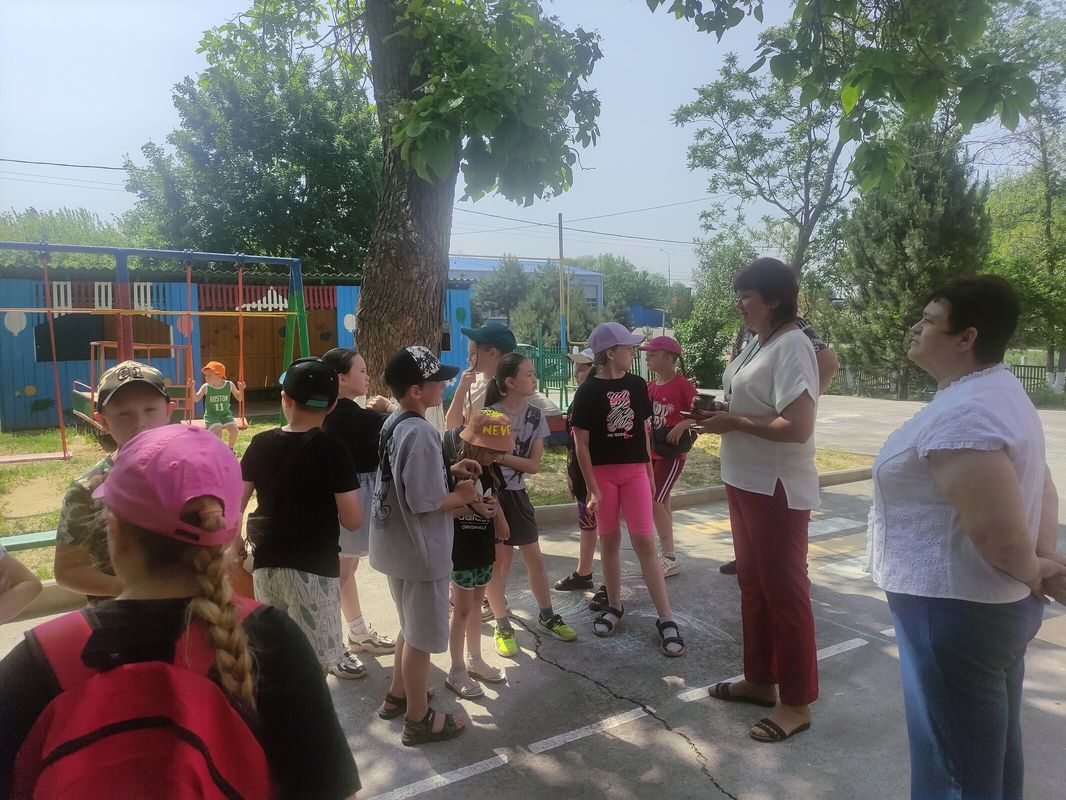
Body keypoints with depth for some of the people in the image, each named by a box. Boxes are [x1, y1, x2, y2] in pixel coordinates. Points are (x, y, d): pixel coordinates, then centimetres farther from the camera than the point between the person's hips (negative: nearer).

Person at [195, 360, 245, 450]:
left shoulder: (229, 385, -4)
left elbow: (239, 399, 4)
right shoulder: (206, 387, -7)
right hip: (211, 415, -2)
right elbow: (196, 399, -13)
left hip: (225, 414, 2)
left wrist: (241, 389, -13)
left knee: (234, 429, -21)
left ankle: (230, 449, 6)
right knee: (217, 430, -29)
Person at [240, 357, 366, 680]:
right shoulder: (333, 450, -13)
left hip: (266, 562, 5)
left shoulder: (261, 444, 0)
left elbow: (235, 503, 5)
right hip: (313, 567, -5)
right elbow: (352, 521, -13)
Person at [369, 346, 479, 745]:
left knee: (411, 627, 27)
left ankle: (397, 696, 42)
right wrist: (460, 497, -9)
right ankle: (418, 719, 24)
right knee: (422, 637, 8)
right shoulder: (421, 432, -25)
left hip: (397, 545, 9)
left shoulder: (393, 423, 4)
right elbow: (424, 502, -26)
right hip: (421, 551, -9)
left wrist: (449, 473, 6)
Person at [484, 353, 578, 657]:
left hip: (516, 495, 4)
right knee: (497, 559, 4)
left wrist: (501, 456, -19)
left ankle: (547, 616, 30)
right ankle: (503, 626, 19)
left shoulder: (535, 415, -2)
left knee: (535, 558, 11)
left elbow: (534, 465, -7)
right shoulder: (489, 414, -14)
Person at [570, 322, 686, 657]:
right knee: (609, 541, 9)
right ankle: (614, 606, 25)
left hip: (635, 471, 2)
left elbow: (644, 430, 12)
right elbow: (581, 443, -7)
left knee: (645, 543, -2)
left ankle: (666, 619, 2)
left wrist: (650, 472, 13)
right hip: (603, 474, -2)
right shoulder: (588, 392, -8)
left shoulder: (637, 385, 3)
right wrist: (592, 488, -10)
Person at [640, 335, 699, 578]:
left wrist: (682, 425, -28)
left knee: (655, 502, -11)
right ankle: (666, 552, 23)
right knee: (662, 502, 13)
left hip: (672, 452, -7)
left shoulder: (683, 385, -13)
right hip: (652, 451, 8)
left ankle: (669, 558, 0)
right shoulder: (650, 387, 8)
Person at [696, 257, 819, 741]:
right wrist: (718, 412, 0)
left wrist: (733, 422, -20)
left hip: (777, 489, -9)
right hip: (745, 482, 10)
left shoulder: (791, 347, -18)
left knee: (784, 593, 3)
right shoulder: (755, 343, 10)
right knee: (753, 585, 19)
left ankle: (797, 702, 18)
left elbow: (797, 427, -26)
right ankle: (759, 680, 35)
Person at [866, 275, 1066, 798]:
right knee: (991, 755, 25)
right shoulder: (998, 391, 7)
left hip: (956, 612, -10)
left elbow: (1000, 536, -29)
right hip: (994, 606, 10)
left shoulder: (960, 414, -26)